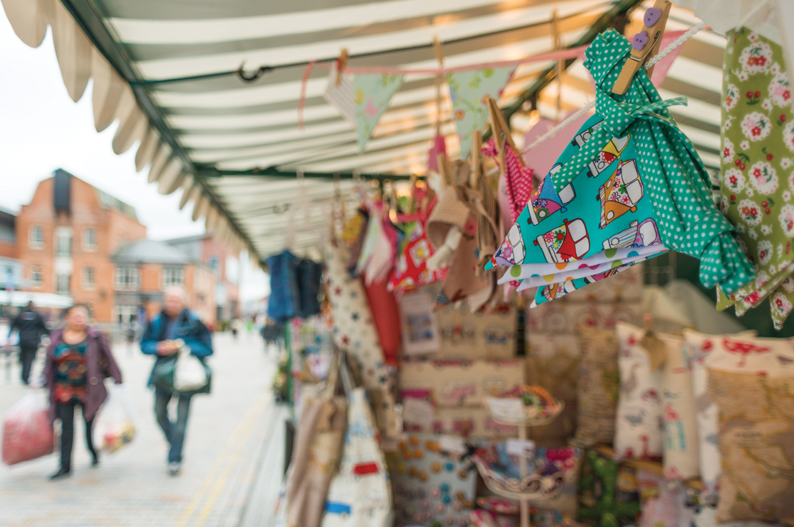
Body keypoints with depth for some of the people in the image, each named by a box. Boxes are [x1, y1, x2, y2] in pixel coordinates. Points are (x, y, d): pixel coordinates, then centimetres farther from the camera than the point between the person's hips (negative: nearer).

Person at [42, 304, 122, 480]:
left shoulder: (95, 337, -2)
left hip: (88, 391, -1)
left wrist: (117, 380, 1)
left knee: (90, 424, 10)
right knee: (66, 427, 1)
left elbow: (108, 360, 2)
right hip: (64, 392, 1)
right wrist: (43, 383, 9)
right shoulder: (57, 338, 4)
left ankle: (94, 453, 36)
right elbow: (48, 364, 12)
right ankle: (65, 466, 7)